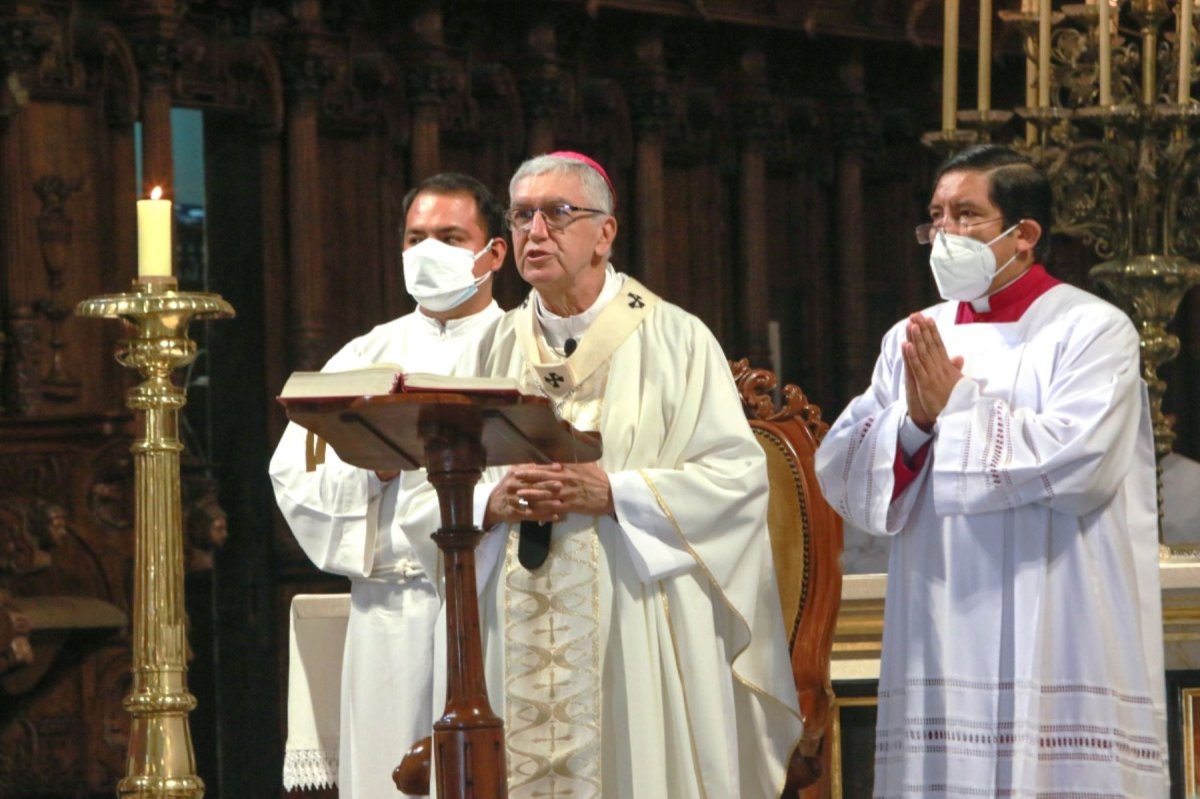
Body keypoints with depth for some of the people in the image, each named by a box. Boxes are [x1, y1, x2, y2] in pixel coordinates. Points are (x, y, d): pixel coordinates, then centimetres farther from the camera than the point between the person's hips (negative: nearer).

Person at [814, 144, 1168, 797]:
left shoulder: (1091, 331, -2)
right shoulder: (912, 340, 14)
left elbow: (1079, 461, -18)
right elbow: (840, 473, 7)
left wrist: (958, 408, -11)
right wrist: (912, 423, -12)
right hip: (941, 643, 5)